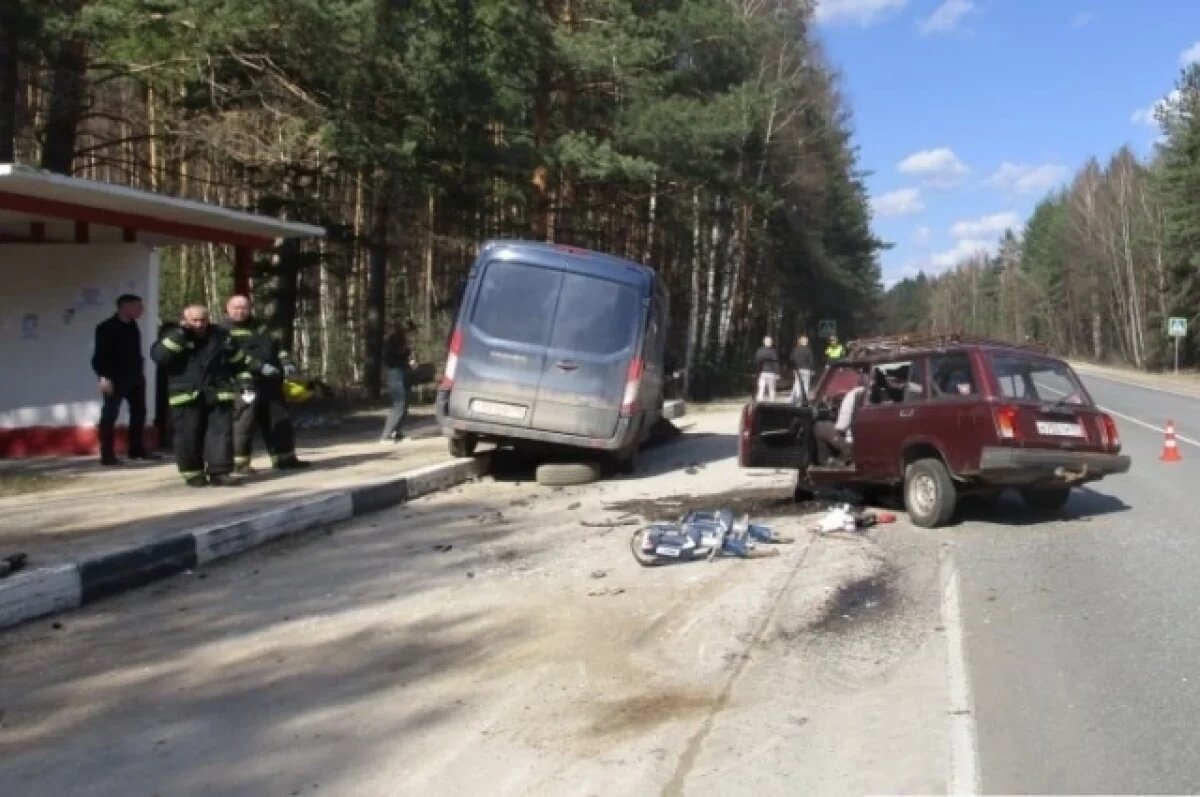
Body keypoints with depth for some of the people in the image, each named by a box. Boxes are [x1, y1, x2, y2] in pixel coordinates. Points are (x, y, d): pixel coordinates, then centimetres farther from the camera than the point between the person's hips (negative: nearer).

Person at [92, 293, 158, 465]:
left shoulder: (133, 326, 13)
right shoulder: (106, 328, -10)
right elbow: (100, 355, -15)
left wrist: (140, 372, 15)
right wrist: (103, 376, -22)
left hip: (134, 377, 8)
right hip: (115, 378, -8)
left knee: (139, 412, 12)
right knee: (109, 415, -5)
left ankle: (137, 449, 23)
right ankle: (107, 454, -4)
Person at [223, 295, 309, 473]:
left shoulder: (260, 327, 22)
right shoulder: (224, 331, -2)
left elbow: (276, 346, 23)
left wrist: (287, 362, 3)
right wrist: (260, 366, -26)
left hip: (270, 382, 7)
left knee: (280, 420, 9)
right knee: (244, 422, -10)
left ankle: (284, 458, 16)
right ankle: (239, 462, -4)